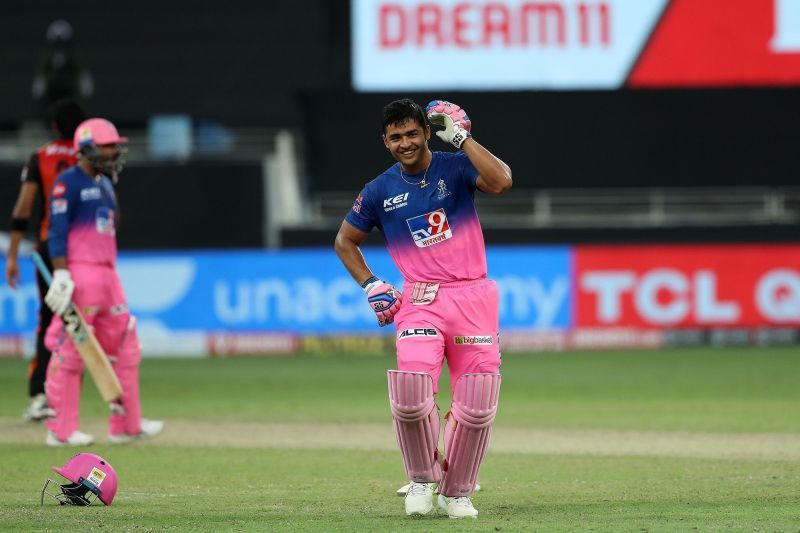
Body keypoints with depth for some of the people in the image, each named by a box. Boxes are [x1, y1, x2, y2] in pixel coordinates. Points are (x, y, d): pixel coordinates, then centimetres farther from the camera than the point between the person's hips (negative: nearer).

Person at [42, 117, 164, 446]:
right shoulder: (68, 184, -9)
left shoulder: (104, 184, 18)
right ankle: (61, 431, -2)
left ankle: (126, 425, 15)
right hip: (79, 273, -9)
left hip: (107, 274, 9)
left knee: (125, 346, 9)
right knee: (70, 351, -6)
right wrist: (61, 276, -22)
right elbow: (57, 232, -15)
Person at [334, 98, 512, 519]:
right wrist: (371, 287, 7)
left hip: (473, 298, 0)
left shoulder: (456, 167, 2)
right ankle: (421, 479, 5)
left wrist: (460, 137, -15)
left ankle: (456, 491, 18)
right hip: (420, 302, 0)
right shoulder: (379, 192, 7)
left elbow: (501, 181, -19)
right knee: (410, 395, -21)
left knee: (477, 405, -3)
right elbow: (345, 241, 20)